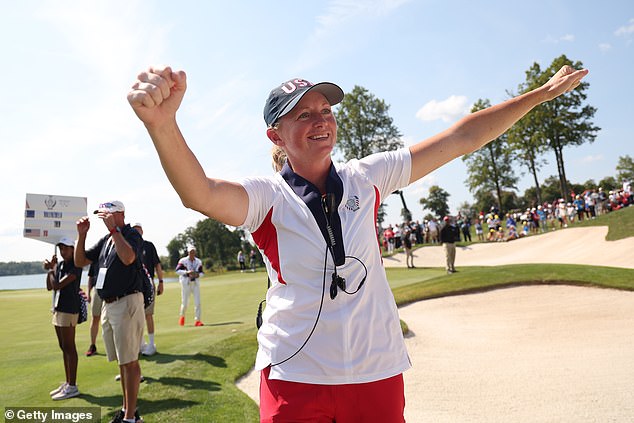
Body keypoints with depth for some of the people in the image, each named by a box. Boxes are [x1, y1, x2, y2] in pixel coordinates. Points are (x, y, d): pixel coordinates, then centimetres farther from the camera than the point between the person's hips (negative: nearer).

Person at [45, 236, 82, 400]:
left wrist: (51, 270, -3)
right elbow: (49, 287, 13)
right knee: (63, 348, 13)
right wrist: (50, 268, 3)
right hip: (58, 309, 9)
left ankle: (72, 386, 0)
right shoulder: (59, 265, 14)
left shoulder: (75, 267, -12)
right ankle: (67, 383, 22)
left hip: (68, 310, -9)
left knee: (69, 347, -6)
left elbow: (57, 285, -18)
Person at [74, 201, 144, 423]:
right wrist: (82, 235, 4)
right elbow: (80, 261, 16)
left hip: (127, 303, -9)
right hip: (108, 305, 9)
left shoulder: (132, 235, -10)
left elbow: (128, 258, -30)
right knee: (122, 361, 16)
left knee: (129, 361, -5)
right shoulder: (105, 240, 15)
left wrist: (113, 229, -27)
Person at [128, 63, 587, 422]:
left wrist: (542, 93, 5)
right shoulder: (267, 196, -9)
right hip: (294, 377, -2)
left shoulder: (366, 178, 1)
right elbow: (202, 193, -30)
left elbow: (461, 138, 3)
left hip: (378, 371, 3)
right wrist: (161, 122, -49)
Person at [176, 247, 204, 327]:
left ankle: (197, 320, 1)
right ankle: (182, 316, 31)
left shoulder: (198, 261, 8)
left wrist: (198, 274, -9)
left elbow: (201, 272, 13)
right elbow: (178, 270, -15)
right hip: (186, 283, -3)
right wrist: (187, 272, -27)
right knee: (184, 303, 2)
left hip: (195, 283, 3)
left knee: (197, 302, -4)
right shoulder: (183, 261, -6)